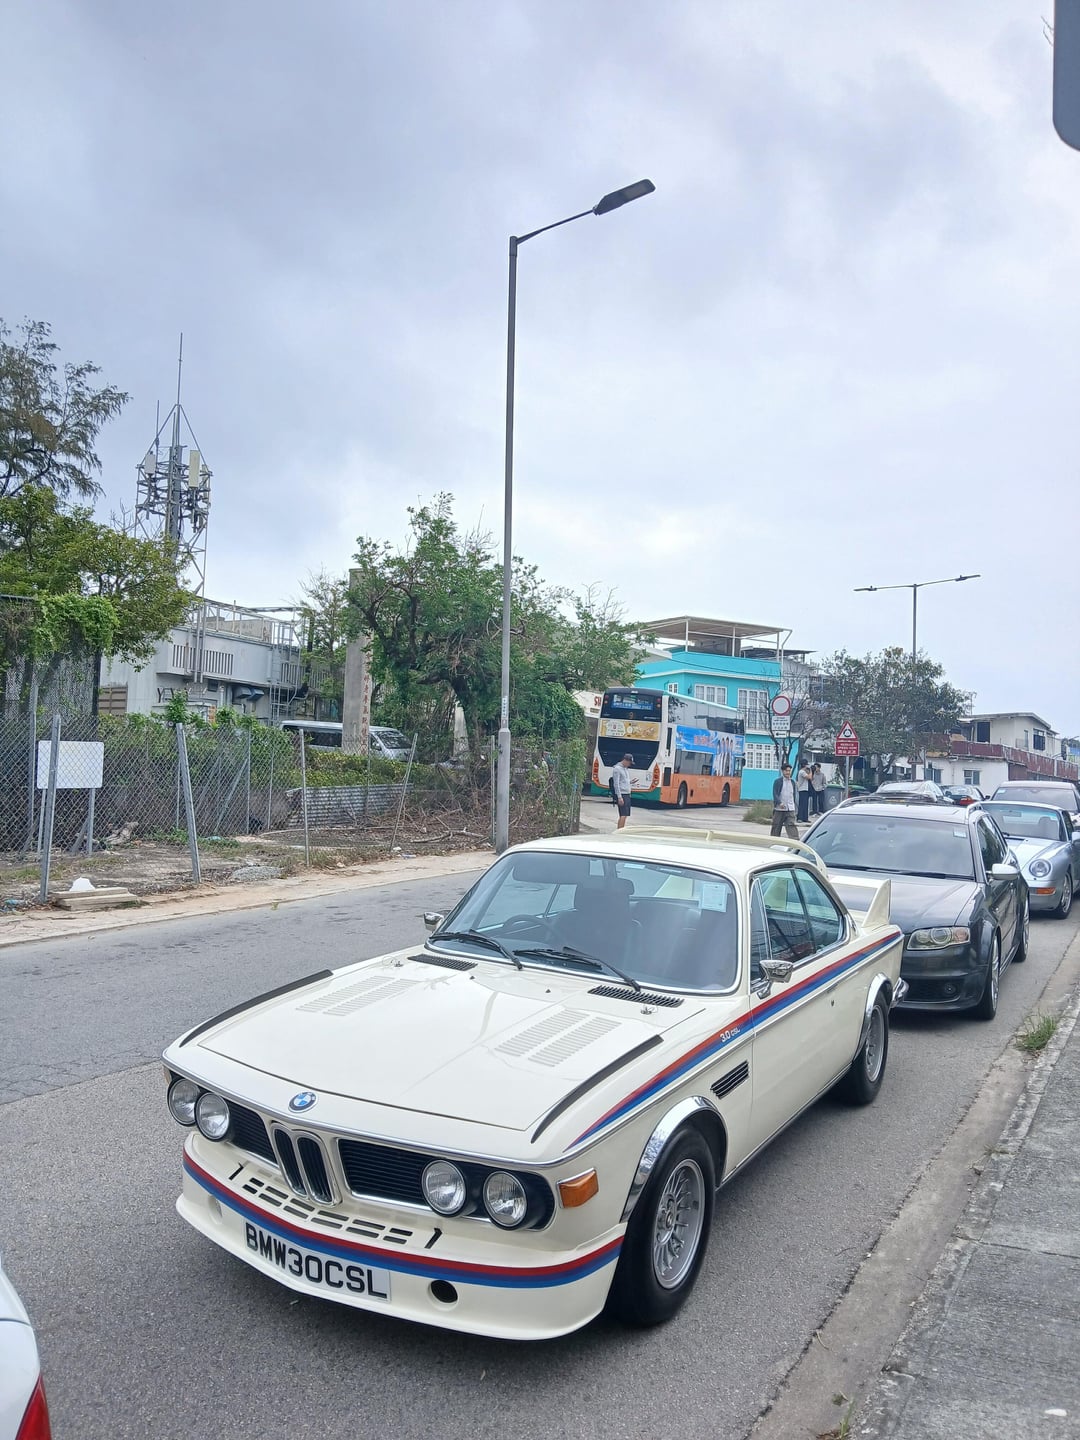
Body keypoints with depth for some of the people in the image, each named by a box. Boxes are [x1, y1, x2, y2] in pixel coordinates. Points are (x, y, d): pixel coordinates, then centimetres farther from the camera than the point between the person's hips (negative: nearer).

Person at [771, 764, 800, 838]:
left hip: (790, 809, 3)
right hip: (779, 809, -3)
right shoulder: (777, 782, -2)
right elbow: (775, 794, -10)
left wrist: (793, 805, 16)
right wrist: (780, 803, -23)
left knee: (792, 826, -9)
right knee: (776, 827, 6)